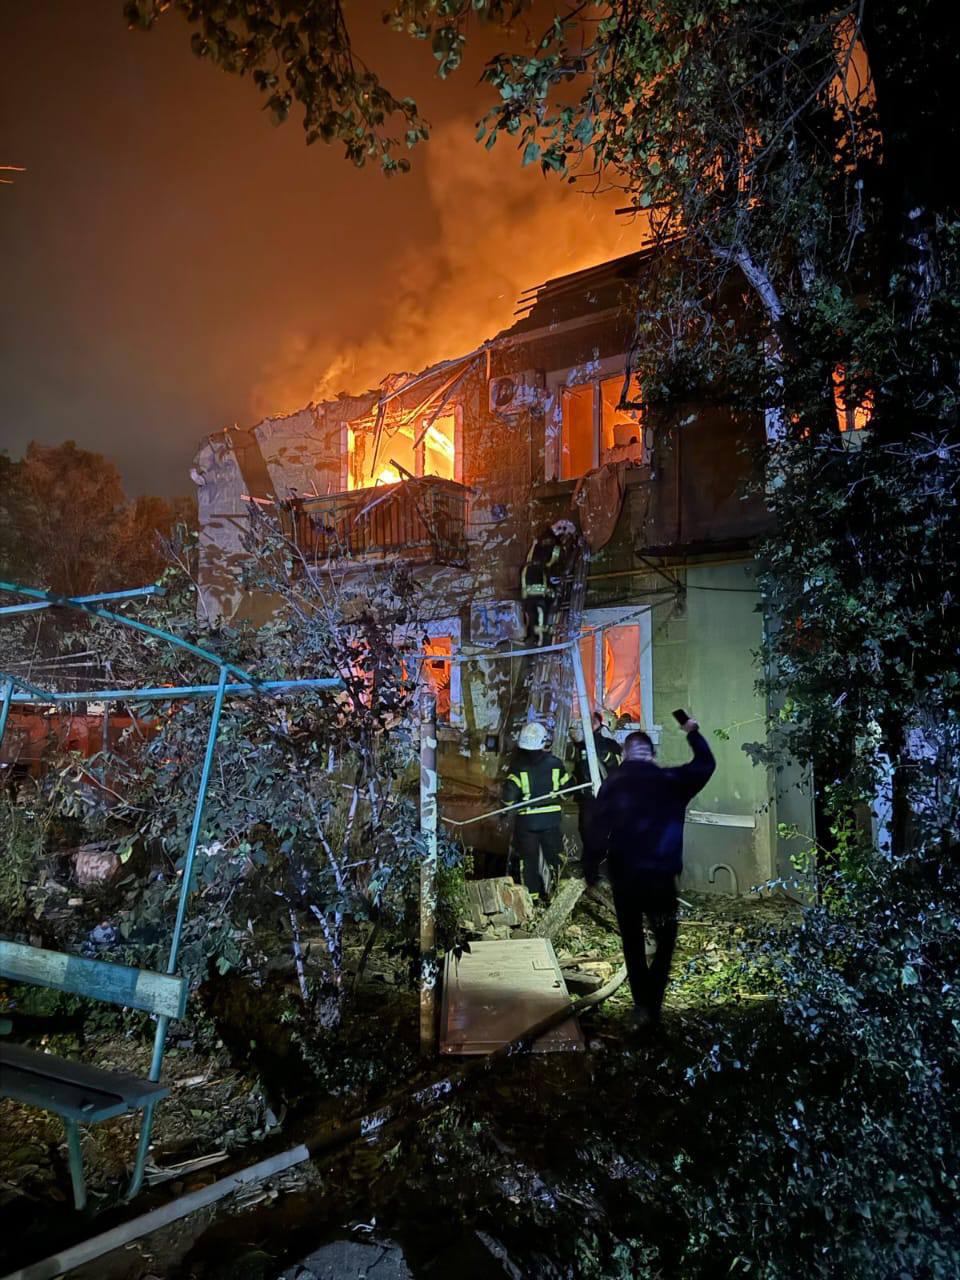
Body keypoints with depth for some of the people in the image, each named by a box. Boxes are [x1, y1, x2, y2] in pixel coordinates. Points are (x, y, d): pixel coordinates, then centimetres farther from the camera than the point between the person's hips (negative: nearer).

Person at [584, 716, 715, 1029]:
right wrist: (694, 733, 27)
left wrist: (590, 869, -3)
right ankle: (652, 1001, 3)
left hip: (623, 876, 1)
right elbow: (706, 764, 15)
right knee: (665, 940, 16)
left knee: (632, 942, 16)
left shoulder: (612, 784, -1)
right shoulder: (671, 780, -1)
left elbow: (597, 829, -8)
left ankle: (642, 1004, 14)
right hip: (661, 875, 0)